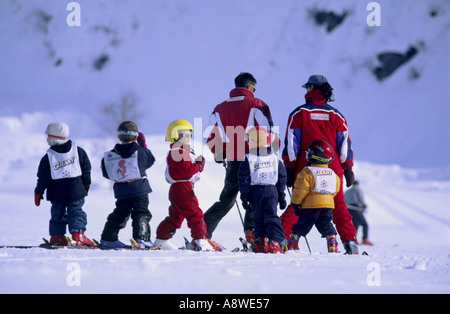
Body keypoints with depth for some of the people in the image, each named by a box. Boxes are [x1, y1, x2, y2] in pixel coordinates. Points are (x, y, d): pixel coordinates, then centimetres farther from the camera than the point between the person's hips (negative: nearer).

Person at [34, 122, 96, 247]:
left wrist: (38, 193, 6)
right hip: (76, 192, 0)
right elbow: (86, 170, 5)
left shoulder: (48, 157, -8)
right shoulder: (78, 151, -3)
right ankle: (78, 235, -12)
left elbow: (43, 179, -4)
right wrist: (86, 184, 18)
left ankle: (57, 236, 15)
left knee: (57, 214, 14)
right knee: (76, 213, 4)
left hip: (56, 194, 0)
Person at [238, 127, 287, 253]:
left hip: (255, 192, -2)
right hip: (272, 191, 2)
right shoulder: (274, 158, 6)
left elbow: (243, 180, -4)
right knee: (271, 216, -1)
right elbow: (282, 178, 9)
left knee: (258, 218, 7)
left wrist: (244, 197, 1)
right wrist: (281, 195, 15)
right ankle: (275, 242, -15)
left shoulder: (248, 160, -4)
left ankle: (261, 243, 1)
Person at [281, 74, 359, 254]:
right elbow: (344, 143, 6)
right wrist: (348, 169, 11)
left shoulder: (299, 113, 0)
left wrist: (289, 169, 1)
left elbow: (291, 143, -2)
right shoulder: (335, 115, 6)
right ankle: (350, 241, -2)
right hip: (332, 168, 1)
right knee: (338, 205, 7)